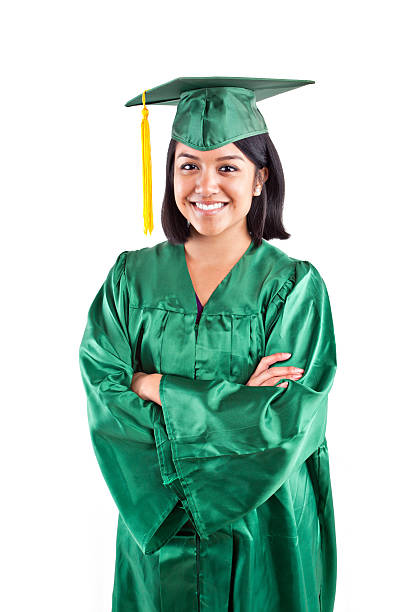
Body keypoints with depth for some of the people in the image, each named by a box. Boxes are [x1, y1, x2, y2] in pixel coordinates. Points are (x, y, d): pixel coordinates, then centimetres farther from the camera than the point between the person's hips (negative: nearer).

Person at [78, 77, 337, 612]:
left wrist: (156, 387, -17)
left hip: (262, 528, -1)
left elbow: (288, 423, -18)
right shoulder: (132, 277, -3)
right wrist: (235, 406, -20)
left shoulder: (295, 286, -10)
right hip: (157, 526, 2)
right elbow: (104, 396, -11)